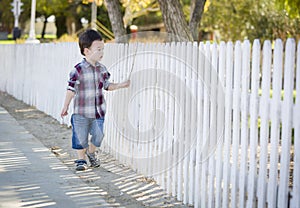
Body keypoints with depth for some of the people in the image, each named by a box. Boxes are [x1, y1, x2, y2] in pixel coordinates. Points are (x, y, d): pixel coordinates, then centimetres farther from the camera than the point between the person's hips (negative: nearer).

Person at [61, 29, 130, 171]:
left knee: (98, 136, 10)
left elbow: (107, 86, 15)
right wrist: (65, 107, -10)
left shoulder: (102, 69, 3)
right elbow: (71, 89, -11)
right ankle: (81, 160, 23)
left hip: (98, 112, 5)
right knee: (80, 138, 5)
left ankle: (91, 153, 37)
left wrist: (121, 85, 5)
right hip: (81, 112, -4)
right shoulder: (78, 70, -14)